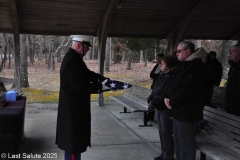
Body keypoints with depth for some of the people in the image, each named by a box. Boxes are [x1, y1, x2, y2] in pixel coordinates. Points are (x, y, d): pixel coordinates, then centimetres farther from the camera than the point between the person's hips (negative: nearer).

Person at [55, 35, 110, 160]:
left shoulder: (75, 58, 10)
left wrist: (103, 79, 4)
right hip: (72, 109, -11)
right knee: (73, 141, 1)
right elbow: (81, 86, -27)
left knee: (76, 139, 21)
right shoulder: (71, 62, -24)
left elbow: (87, 74, 17)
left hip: (75, 107, 11)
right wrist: (101, 87, -21)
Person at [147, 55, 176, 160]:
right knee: (161, 132, 16)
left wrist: (153, 102, -18)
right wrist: (150, 100, -3)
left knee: (166, 133, 1)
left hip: (166, 109, -9)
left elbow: (165, 94, -22)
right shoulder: (161, 76, 11)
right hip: (158, 108, 9)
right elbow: (154, 90, 11)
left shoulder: (171, 77, -16)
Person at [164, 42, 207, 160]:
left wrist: (172, 102, -15)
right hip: (179, 111, 10)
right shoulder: (183, 66, 15)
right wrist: (168, 98, 2)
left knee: (186, 143, 0)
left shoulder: (195, 67, -17)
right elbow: (174, 85, 19)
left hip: (187, 112, -10)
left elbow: (187, 90, -25)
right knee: (178, 141, 19)